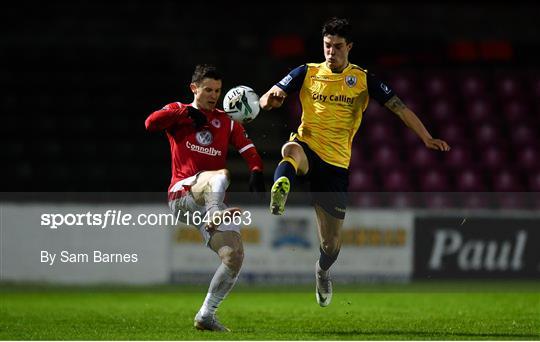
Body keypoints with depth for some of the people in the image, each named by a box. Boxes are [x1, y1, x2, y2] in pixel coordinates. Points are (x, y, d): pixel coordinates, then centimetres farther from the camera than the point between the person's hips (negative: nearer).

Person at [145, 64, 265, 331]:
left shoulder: (227, 122, 19)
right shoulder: (178, 112, 11)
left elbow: (249, 151, 7)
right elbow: (151, 123, -11)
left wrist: (256, 172, -14)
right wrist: (187, 113, -12)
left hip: (209, 202, 4)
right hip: (182, 195, -4)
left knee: (235, 255, -12)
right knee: (220, 175, -34)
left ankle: (206, 315, -2)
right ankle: (215, 215, -60)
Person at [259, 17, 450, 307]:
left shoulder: (363, 80, 2)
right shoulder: (307, 73, 4)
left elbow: (398, 107, -2)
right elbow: (265, 100, 0)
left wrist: (427, 139, -14)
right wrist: (271, 99, -25)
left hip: (336, 163, 0)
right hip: (307, 148, 0)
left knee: (331, 244, 4)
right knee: (291, 150, -41)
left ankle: (322, 271, 38)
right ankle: (276, 208, -62)